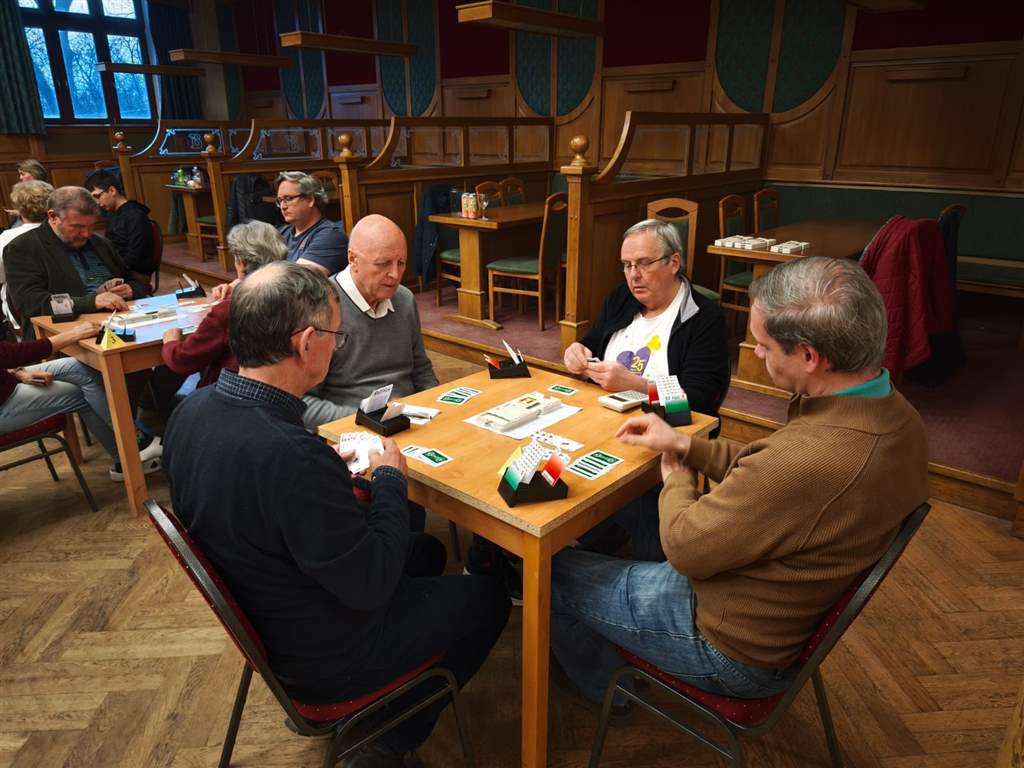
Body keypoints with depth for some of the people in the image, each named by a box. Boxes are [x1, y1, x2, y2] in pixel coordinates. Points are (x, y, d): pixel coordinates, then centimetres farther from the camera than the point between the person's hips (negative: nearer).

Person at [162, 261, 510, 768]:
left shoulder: (191, 411, -11)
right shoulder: (291, 455, -39)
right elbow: (371, 585, -27)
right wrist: (389, 480, -14)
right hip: (322, 658, -8)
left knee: (427, 551, 25)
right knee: (486, 600, 12)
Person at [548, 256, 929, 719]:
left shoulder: (808, 460, -39)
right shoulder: (895, 414, -9)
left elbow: (685, 548, -24)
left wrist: (676, 479, -5)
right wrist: (685, 445, 4)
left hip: (735, 650, -9)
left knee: (554, 572, 7)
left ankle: (605, 689, 36)